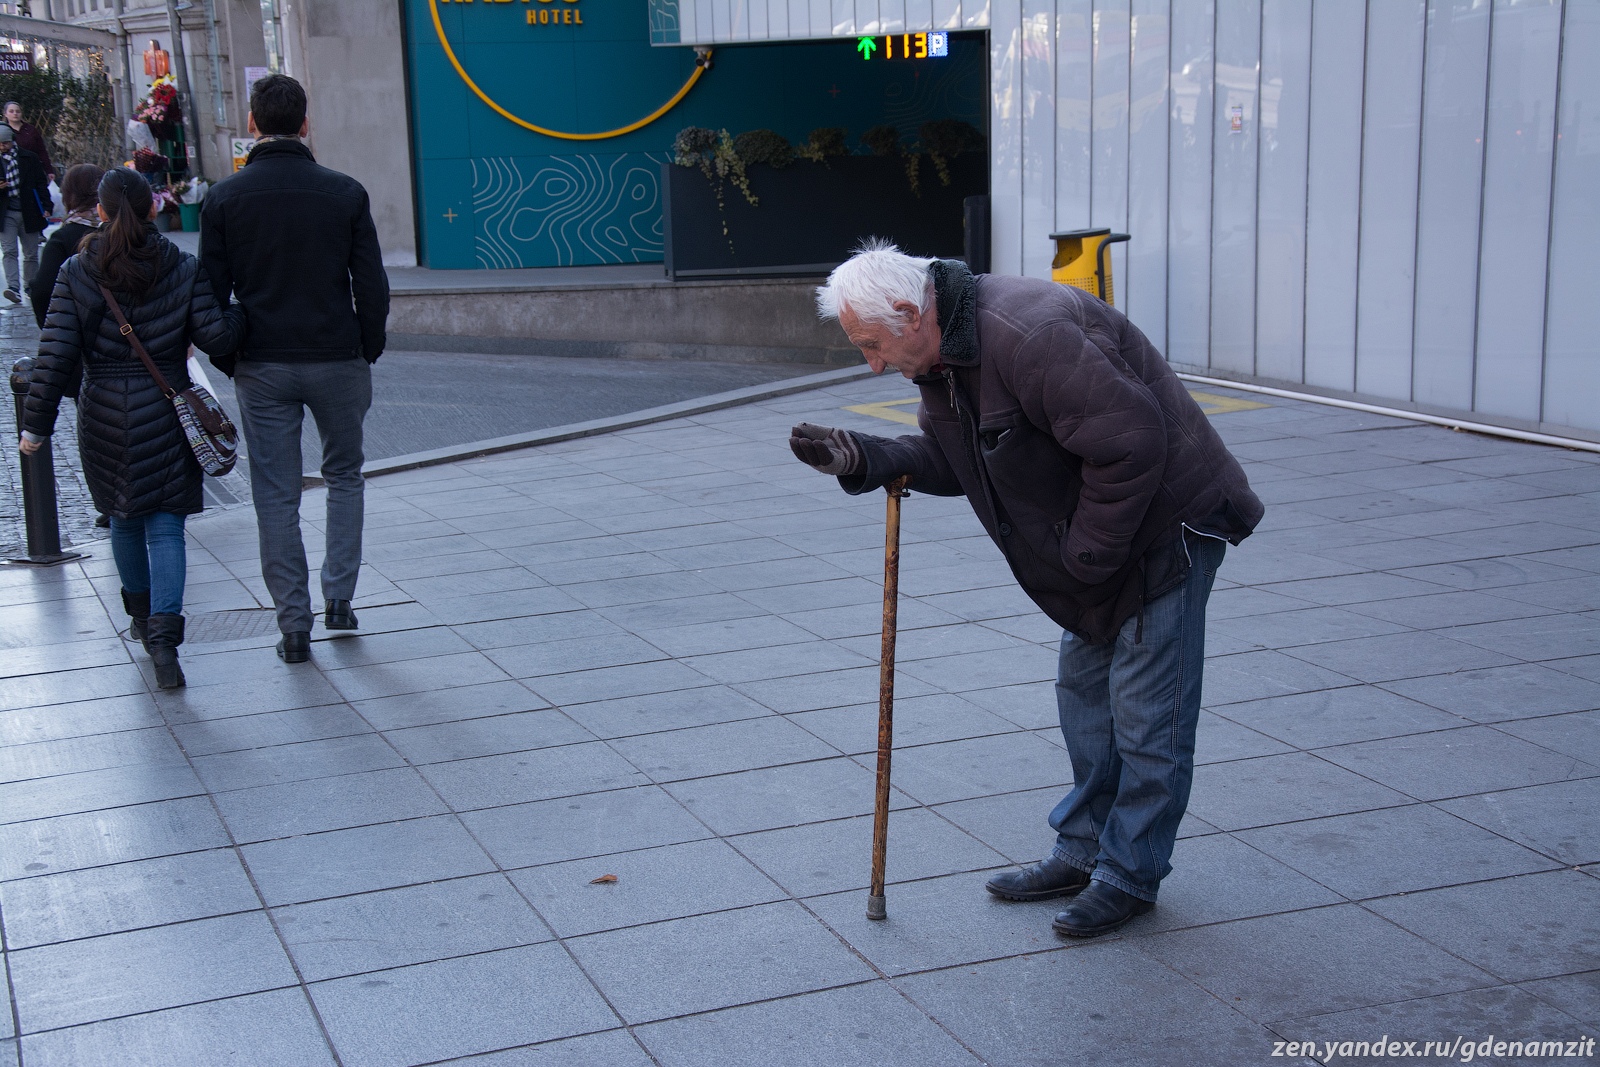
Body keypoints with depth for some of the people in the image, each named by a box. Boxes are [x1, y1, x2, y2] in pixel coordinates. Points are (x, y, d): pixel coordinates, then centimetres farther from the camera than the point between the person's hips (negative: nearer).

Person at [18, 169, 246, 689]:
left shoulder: (76, 272, -4)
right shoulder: (183, 269, -4)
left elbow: (55, 354, -7)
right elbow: (218, 335, -10)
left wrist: (36, 424, -2)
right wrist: (248, 310, 10)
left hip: (102, 417, 1)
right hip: (166, 414, -1)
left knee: (124, 518, 21)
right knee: (165, 526, 1)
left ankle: (142, 616, 38)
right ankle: (163, 634, -15)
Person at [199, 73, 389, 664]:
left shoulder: (224, 197, -3)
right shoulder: (344, 192, -4)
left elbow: (212, 291, 0)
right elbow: (372, 285, -2)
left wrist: (227, 361, 11)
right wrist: (368, 350, 9)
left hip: (262, 367, 0)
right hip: (336, 360, 0)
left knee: (275, 496, 6)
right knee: (344, 475, 20)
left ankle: (294, 625, 7)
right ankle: (339, 595, 15)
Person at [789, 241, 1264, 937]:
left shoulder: (1028, 335, -31)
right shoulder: (941, 351, 2)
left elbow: (1131, 442, -31)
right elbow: (945, 457, 9)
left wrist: (1087, 554, -22)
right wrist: (861, 459, -8)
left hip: (1166, 525, -10)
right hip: (1100, 533, 10)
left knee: (1145, 712, -1)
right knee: (1083, 691, 17)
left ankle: (1130, 875, 12)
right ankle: (1084, 849, 30)